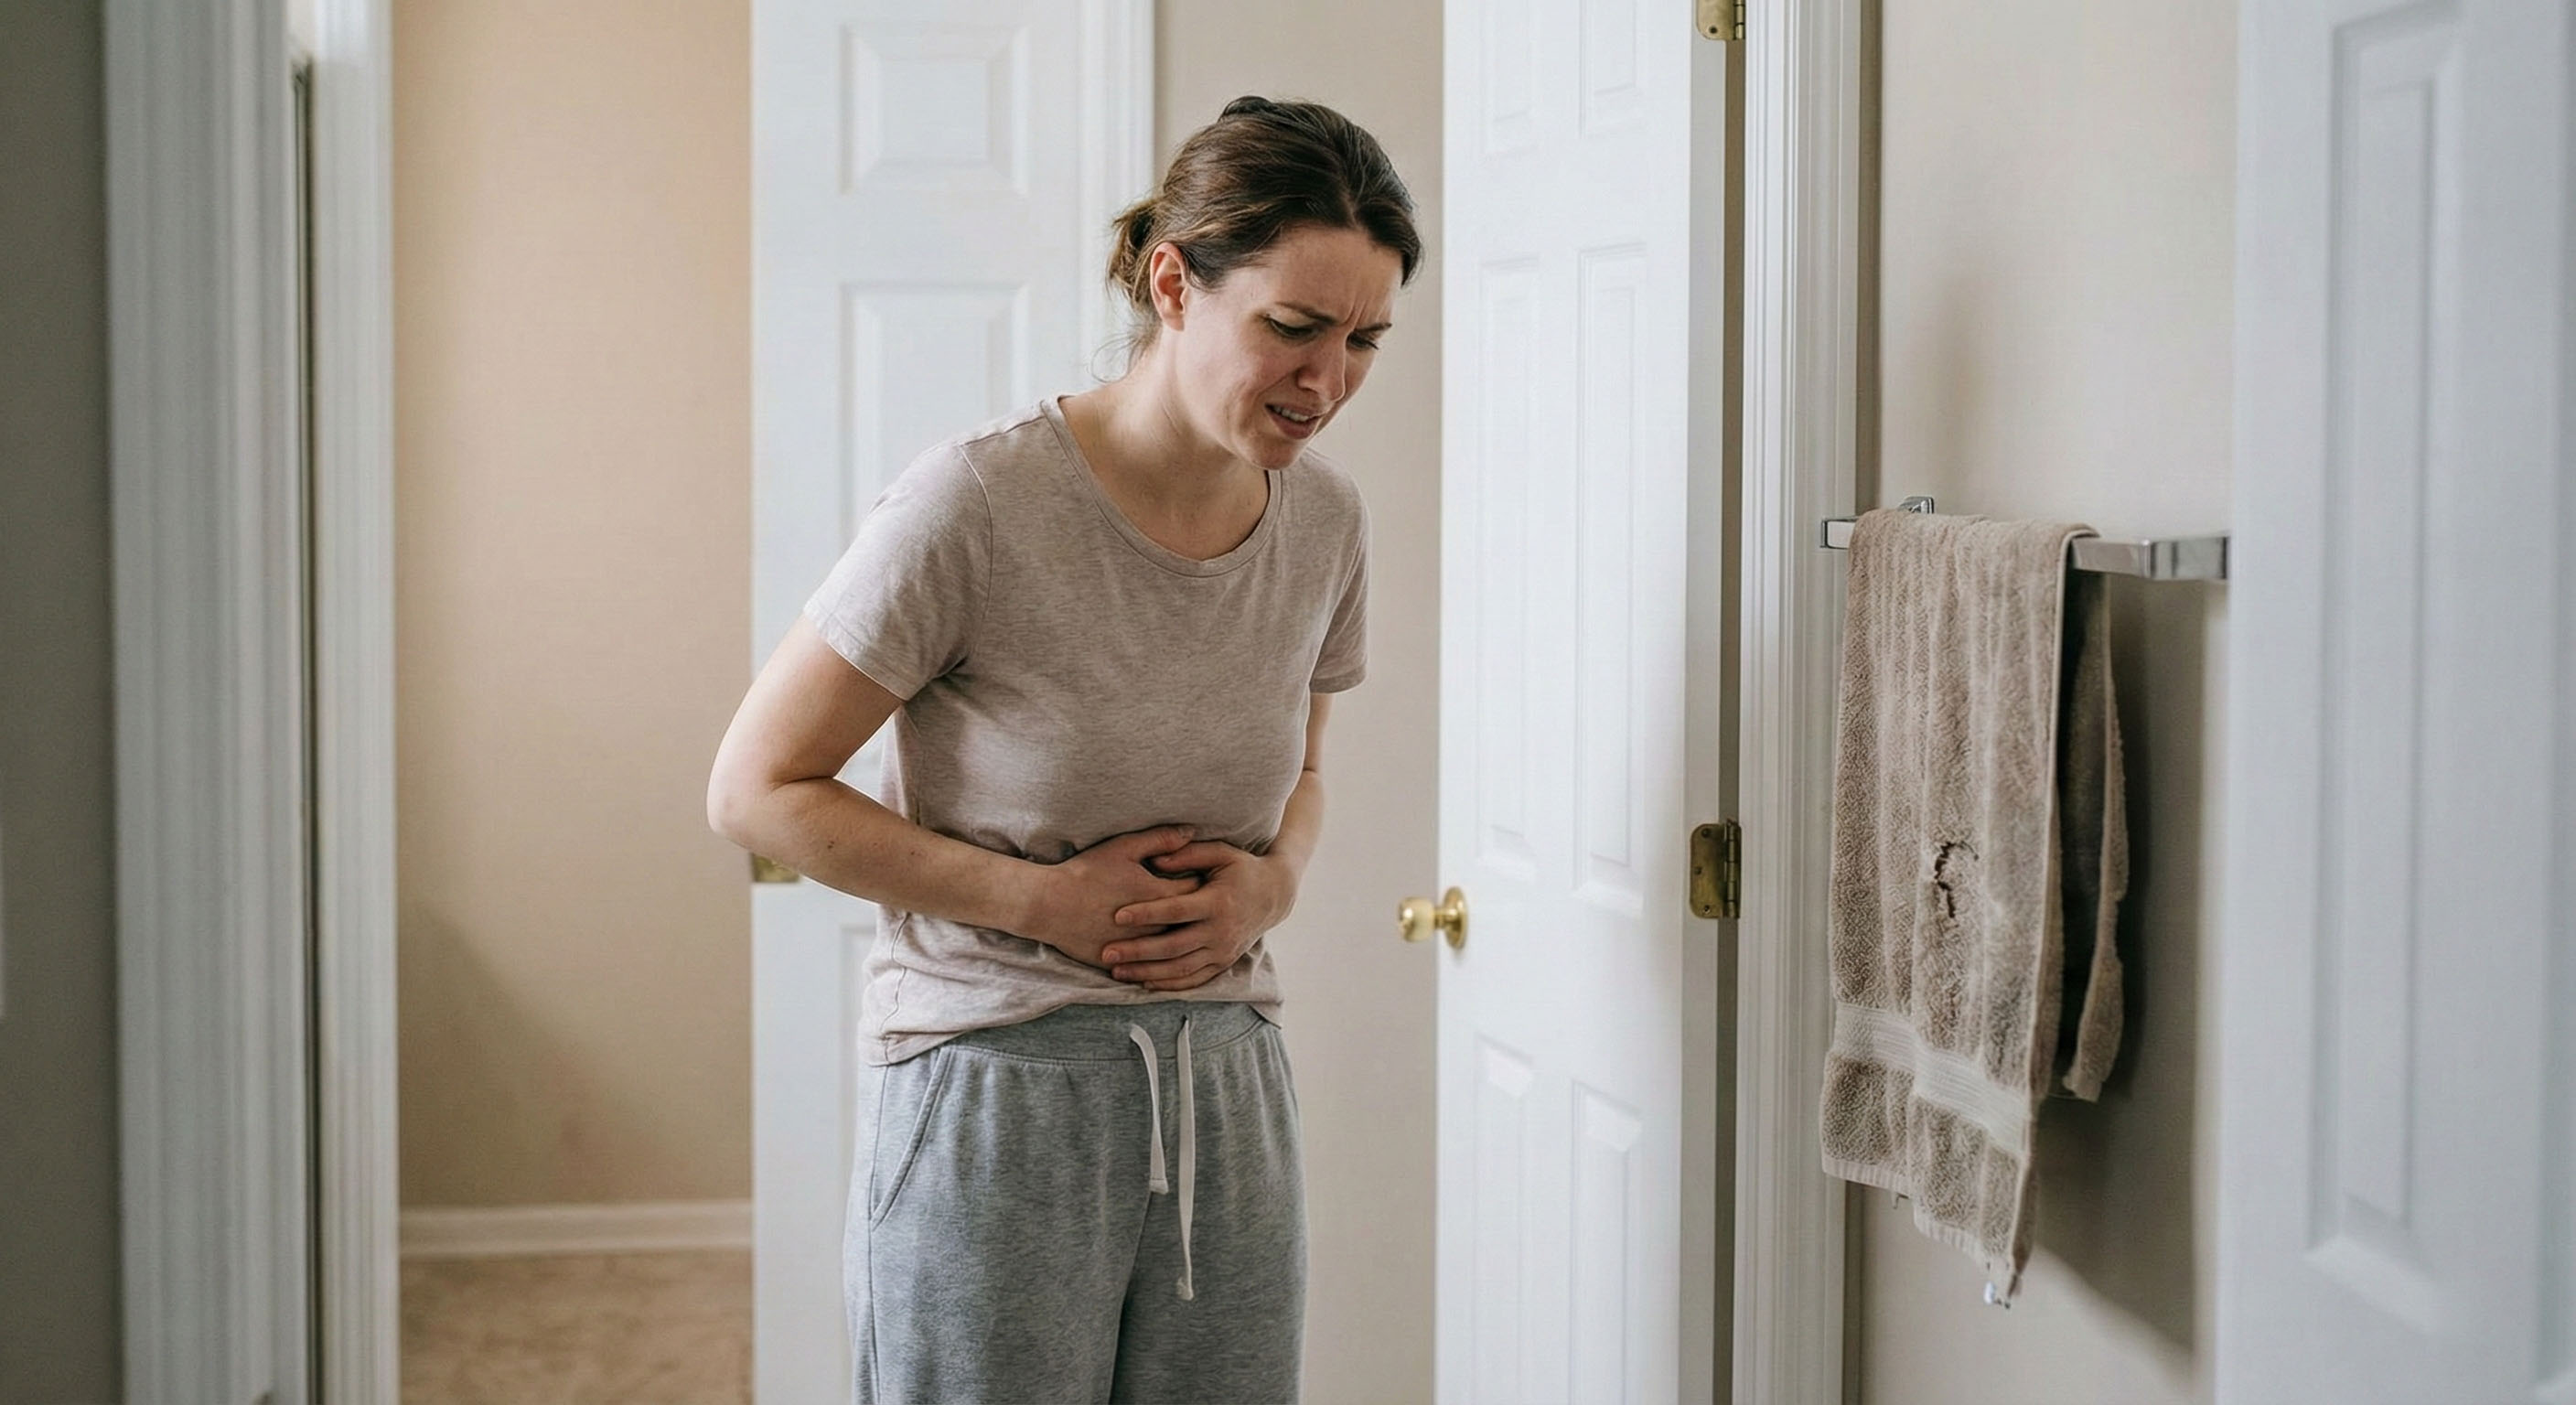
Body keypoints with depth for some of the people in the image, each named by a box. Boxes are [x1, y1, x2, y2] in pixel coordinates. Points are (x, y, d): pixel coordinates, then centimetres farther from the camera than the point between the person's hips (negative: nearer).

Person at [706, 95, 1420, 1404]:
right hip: (995, 1095, -5)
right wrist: (1040, 900, -15)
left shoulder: (1324, 520, 2)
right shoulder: (978, 502, -16)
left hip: (1226, 1097, 5)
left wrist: (1270, 881, -3)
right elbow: (754, 788, -10)